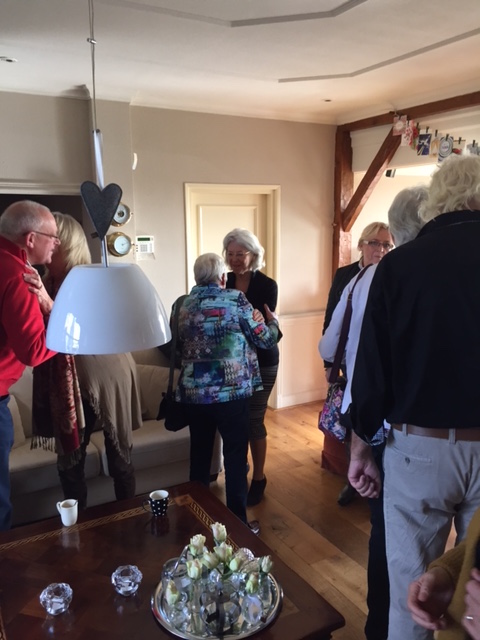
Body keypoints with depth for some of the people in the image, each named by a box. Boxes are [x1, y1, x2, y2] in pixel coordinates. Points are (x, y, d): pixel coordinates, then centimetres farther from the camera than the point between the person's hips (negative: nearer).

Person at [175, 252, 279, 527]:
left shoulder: (183, 304, 7)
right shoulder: (236, 299, -7)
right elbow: (266, 340, -1)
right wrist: (273, 320, 18)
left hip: (193, 392, 5)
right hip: (231, 392, -5)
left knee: (199, 455, 15)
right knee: (236, 457, 5)